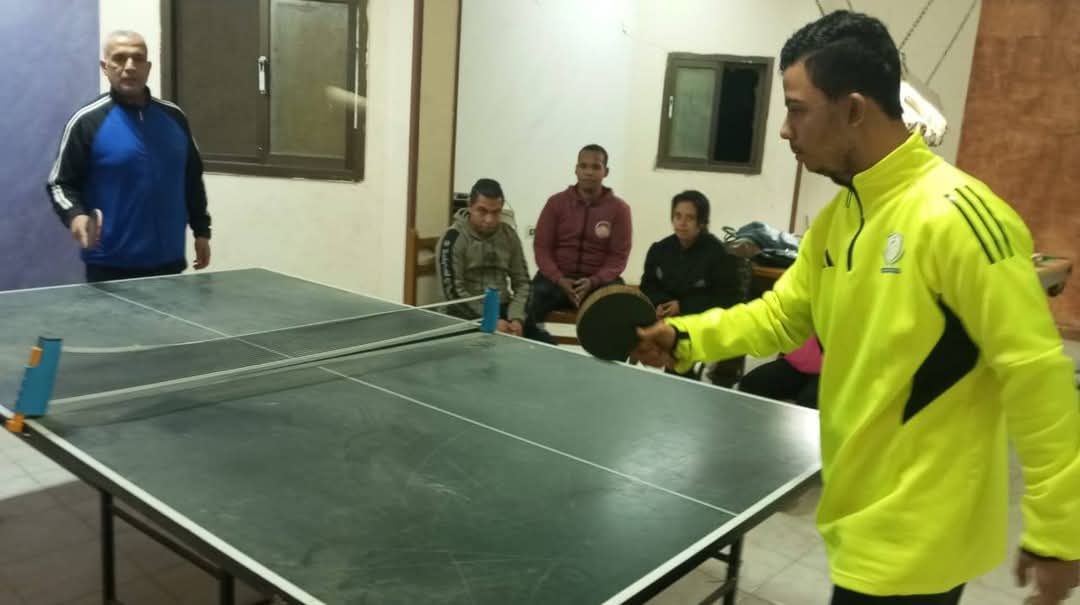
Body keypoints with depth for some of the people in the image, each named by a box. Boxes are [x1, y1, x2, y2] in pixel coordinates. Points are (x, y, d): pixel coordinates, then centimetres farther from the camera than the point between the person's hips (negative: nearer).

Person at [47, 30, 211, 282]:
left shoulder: (173, 117, 8)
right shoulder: (87, 121, -6)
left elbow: (192, 179, 16)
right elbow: (60, 183, -3)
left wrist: (201, 230, 14)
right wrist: (75, 215, -23)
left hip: (168, 261, 5)